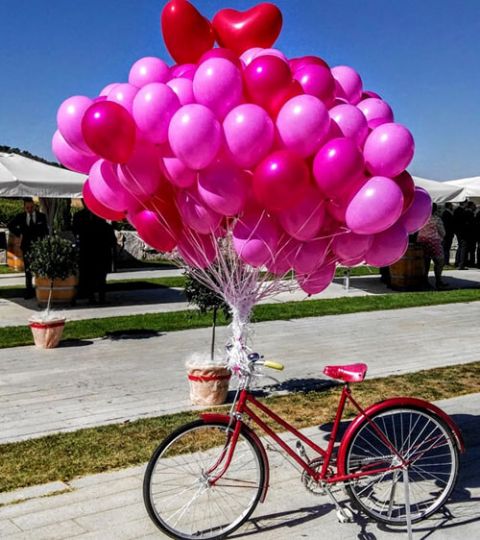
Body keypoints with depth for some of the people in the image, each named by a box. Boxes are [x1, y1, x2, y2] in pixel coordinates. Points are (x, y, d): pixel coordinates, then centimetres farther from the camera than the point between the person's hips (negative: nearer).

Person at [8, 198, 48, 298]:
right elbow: (11, 226, 18)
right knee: (28, 270, 5)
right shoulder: (20, 217, 5)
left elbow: (45, 231, 3)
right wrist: (19, 234, 5)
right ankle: (29, 291, 10)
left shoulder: (41, 216, 2)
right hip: (26, 246, 2)